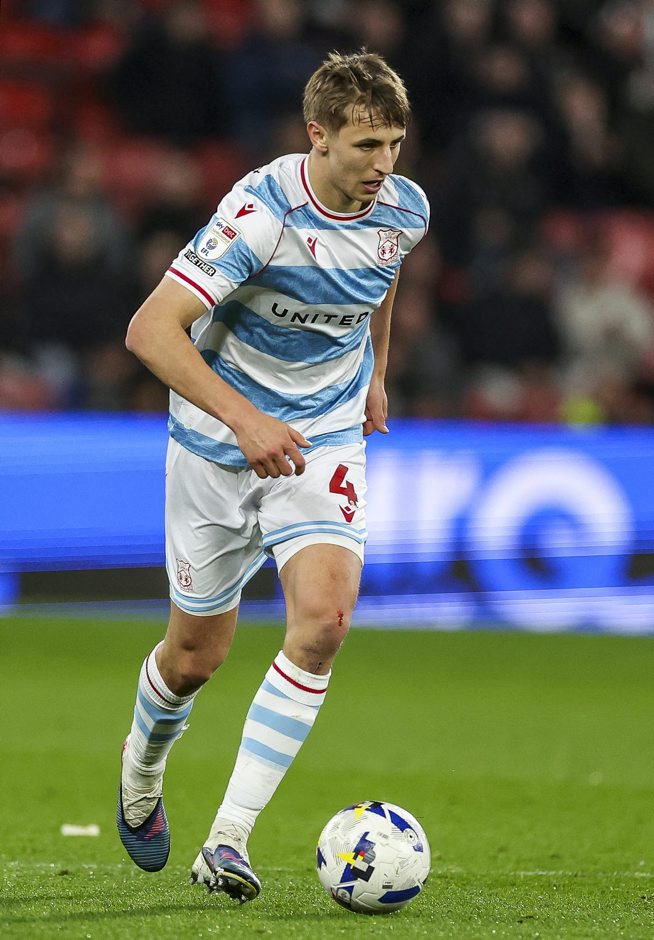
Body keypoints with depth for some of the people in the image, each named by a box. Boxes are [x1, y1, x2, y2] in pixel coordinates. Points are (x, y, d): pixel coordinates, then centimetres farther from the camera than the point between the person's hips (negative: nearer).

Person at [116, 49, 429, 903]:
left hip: (324, 441, 3)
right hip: (218, 446, -3)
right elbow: (151, 330, -30)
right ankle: (143, 767, 45)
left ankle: (228, 840, -18)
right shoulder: (260, 211, -25)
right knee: (198, 655, 8)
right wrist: (245, 419, -37)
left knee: (323, 620, -21)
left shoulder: (404, 210, -7)